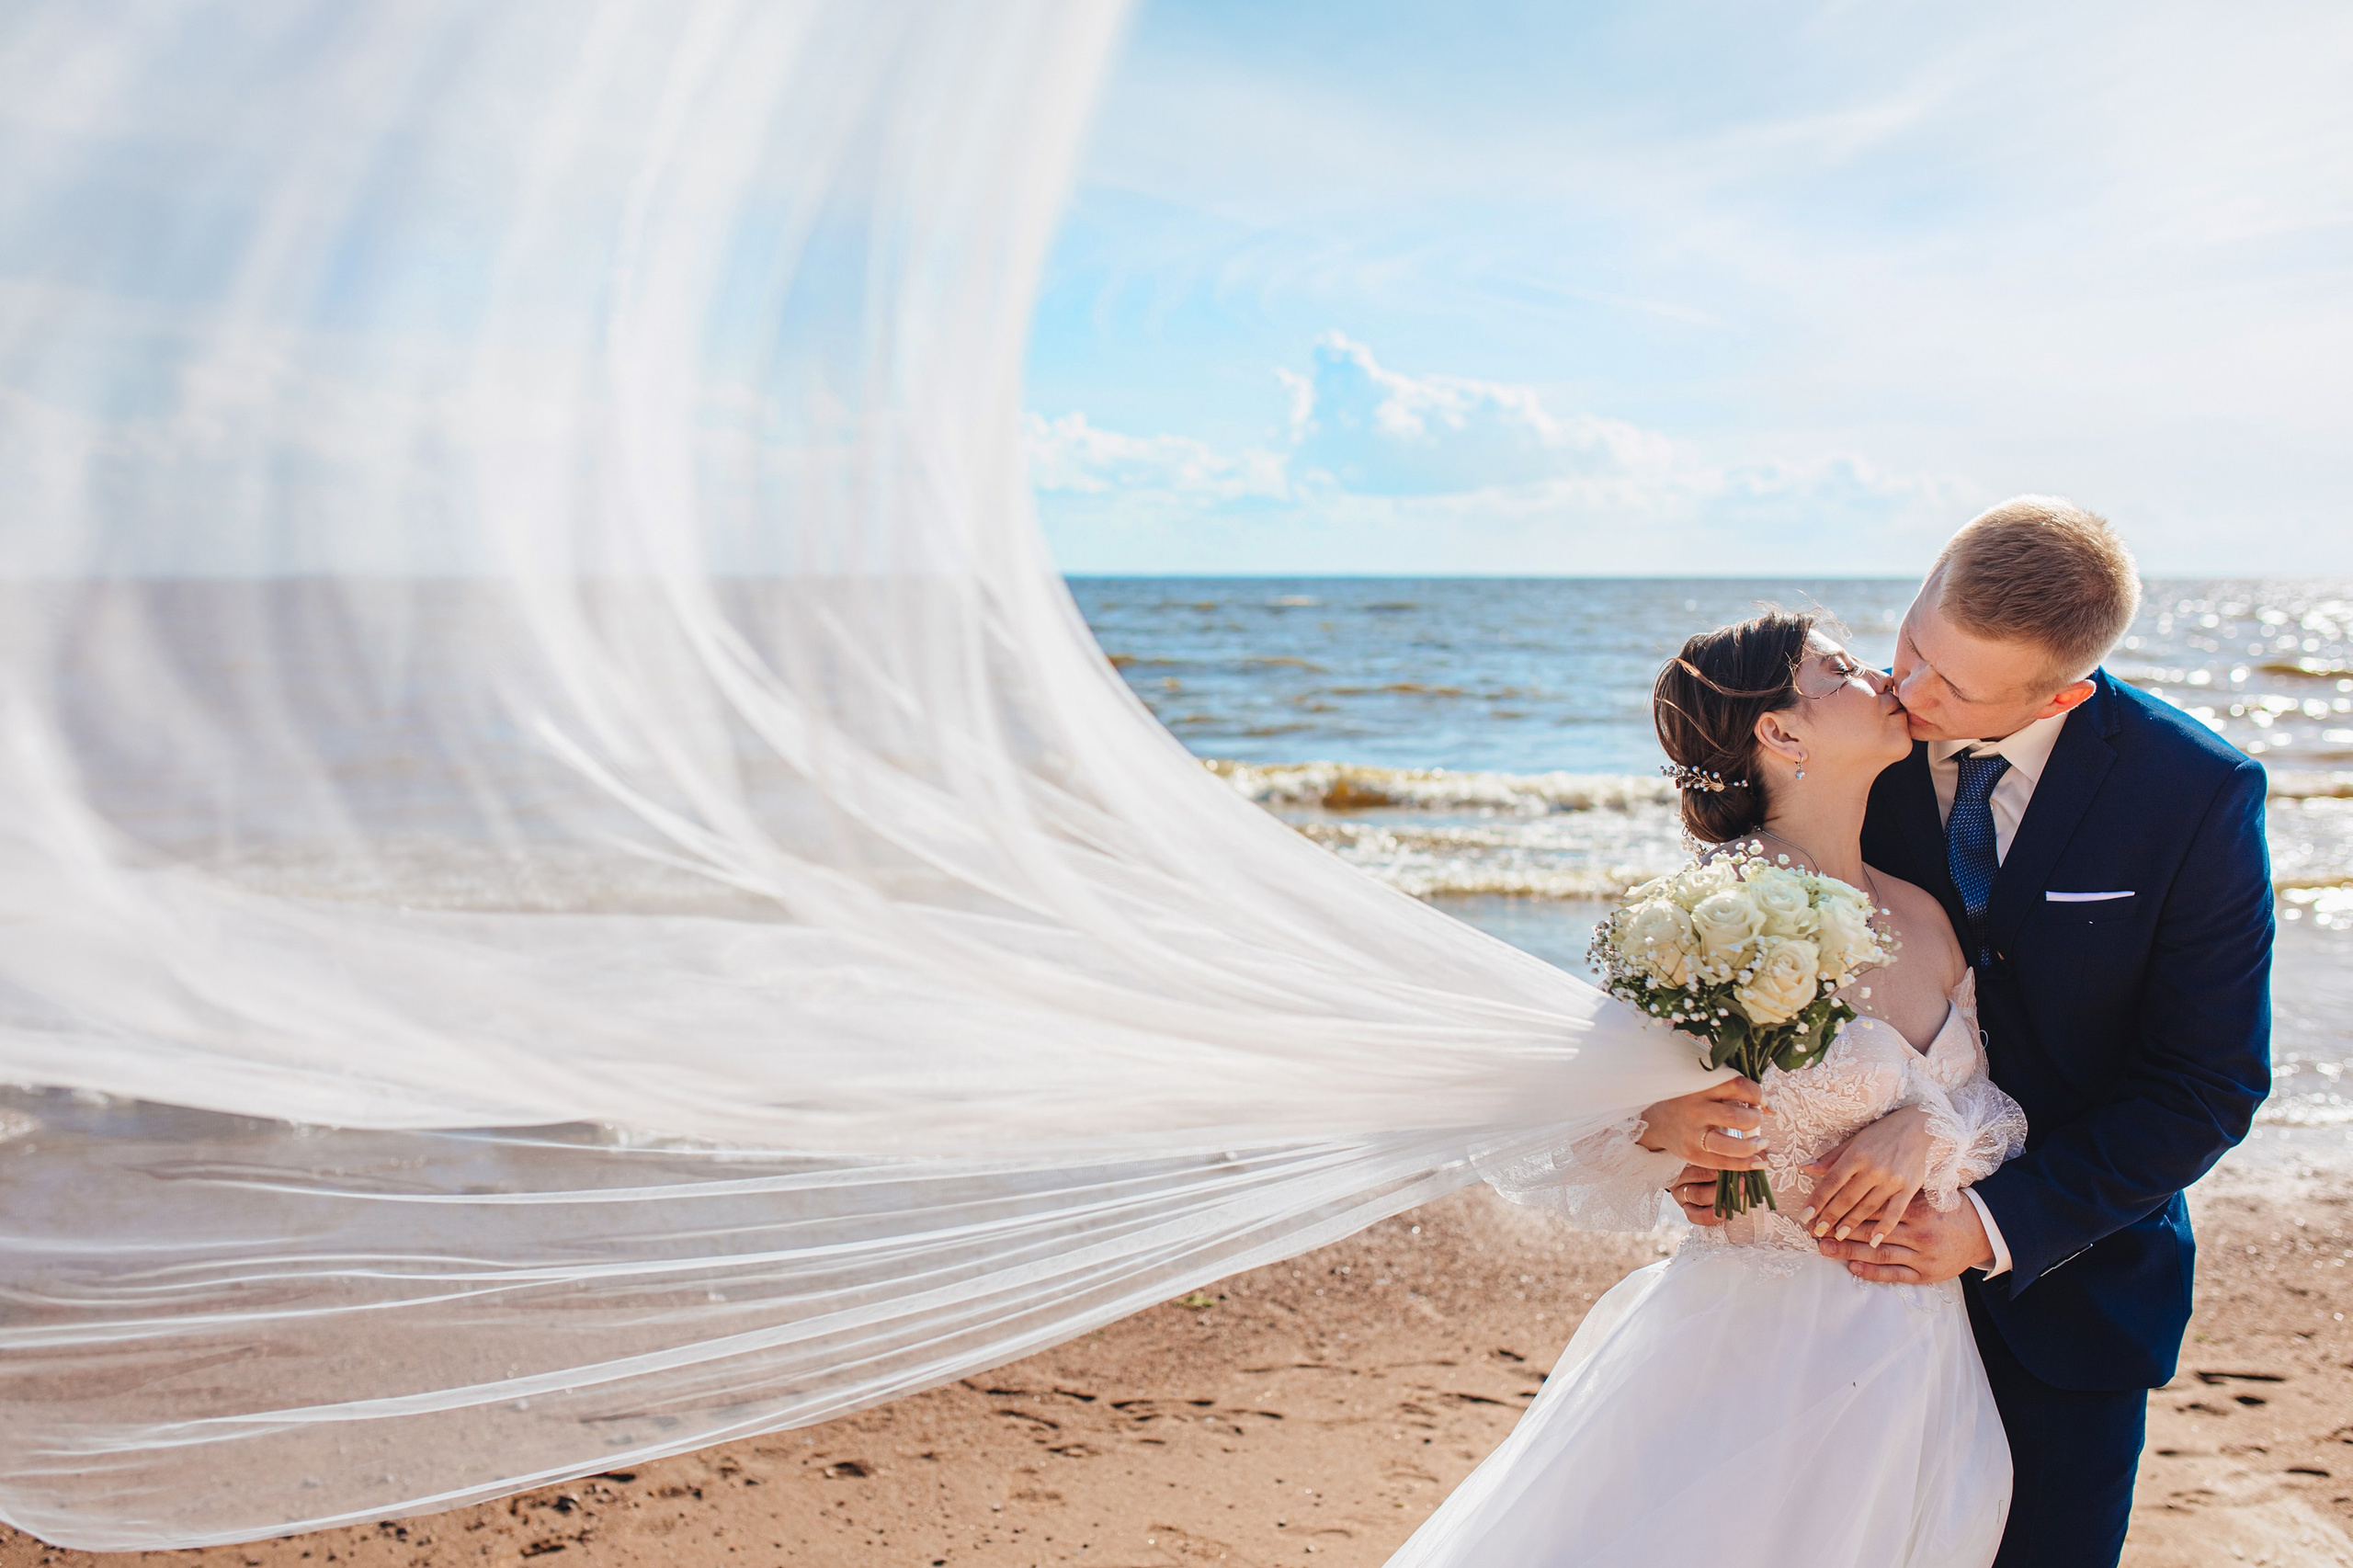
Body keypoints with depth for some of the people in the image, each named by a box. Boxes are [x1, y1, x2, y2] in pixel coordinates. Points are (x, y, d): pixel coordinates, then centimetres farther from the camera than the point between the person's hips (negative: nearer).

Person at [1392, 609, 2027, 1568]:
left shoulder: (1924, 920, 4)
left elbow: (1992, 1100, 12)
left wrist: (1931, 1129, -9)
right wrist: (1658, 1122, -31)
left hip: (1912, 1361, 6)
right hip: (1747, 1346, -5)